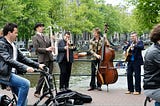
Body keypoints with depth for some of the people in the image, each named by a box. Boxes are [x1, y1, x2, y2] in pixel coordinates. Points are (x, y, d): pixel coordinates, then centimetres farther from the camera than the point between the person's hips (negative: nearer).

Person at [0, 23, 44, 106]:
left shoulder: (13, 45, 14)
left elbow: (22, 58, 14)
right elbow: (9, 60, -26)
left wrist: (37, 65, 4)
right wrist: (25, 68, -34)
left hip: (12, 73, 9)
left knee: (23, 98, 8)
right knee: (25, 83, -26)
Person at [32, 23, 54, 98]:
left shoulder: (46, 37, 21)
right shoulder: (35, 37, -1)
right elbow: (36, 49, -10)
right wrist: (46, 49, -17)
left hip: (50, 58, 7)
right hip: (43, 59, -7)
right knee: (43, 76, -6)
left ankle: (45, 92, 14)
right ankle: (37, 92, 3)